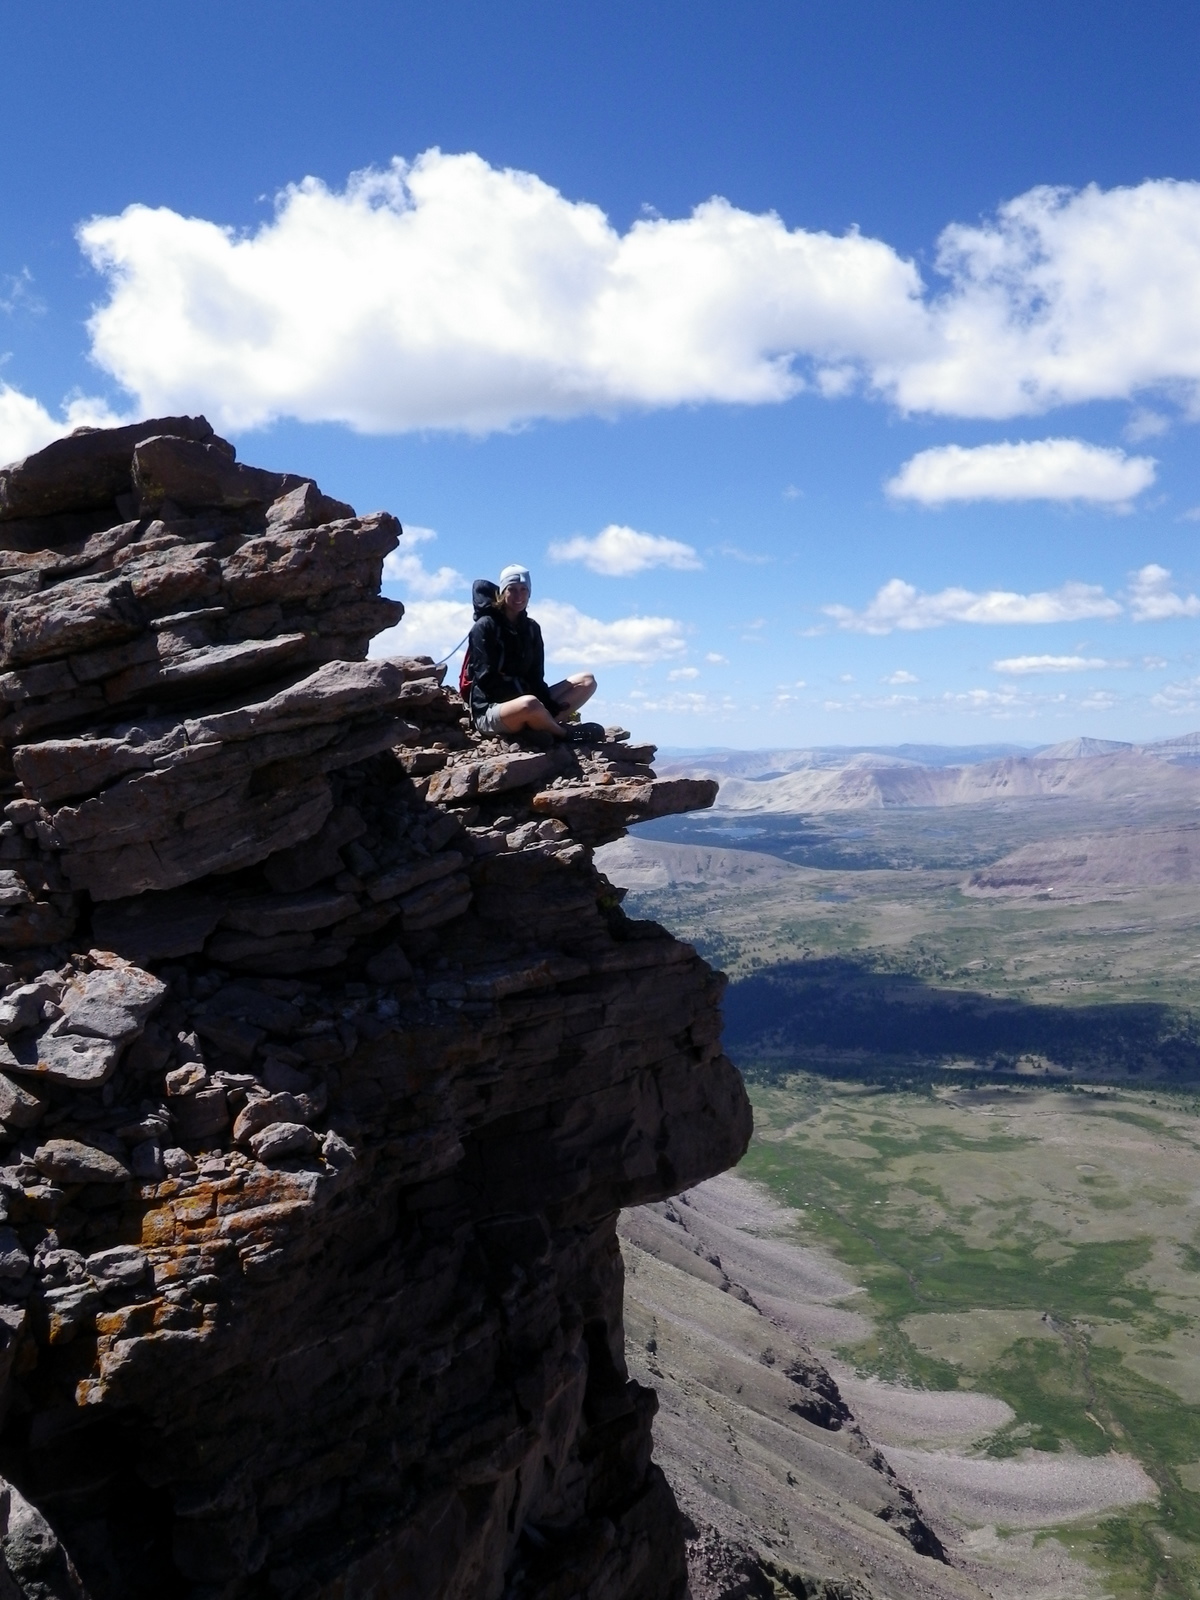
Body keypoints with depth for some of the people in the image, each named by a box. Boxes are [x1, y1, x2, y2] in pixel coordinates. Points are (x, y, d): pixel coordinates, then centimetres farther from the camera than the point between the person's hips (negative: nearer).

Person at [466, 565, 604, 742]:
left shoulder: (532, 629, 13)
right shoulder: (486, 627, -4)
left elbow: (535, 677, 9)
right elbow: (486, 679, -12)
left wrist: (551, 706, -10)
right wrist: (520, 697, -22)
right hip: (490, 711, -7)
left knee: (587, 681, -3)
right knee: (529, 704, -42)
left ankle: (540, 729, -24)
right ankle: (565, 733, -10)